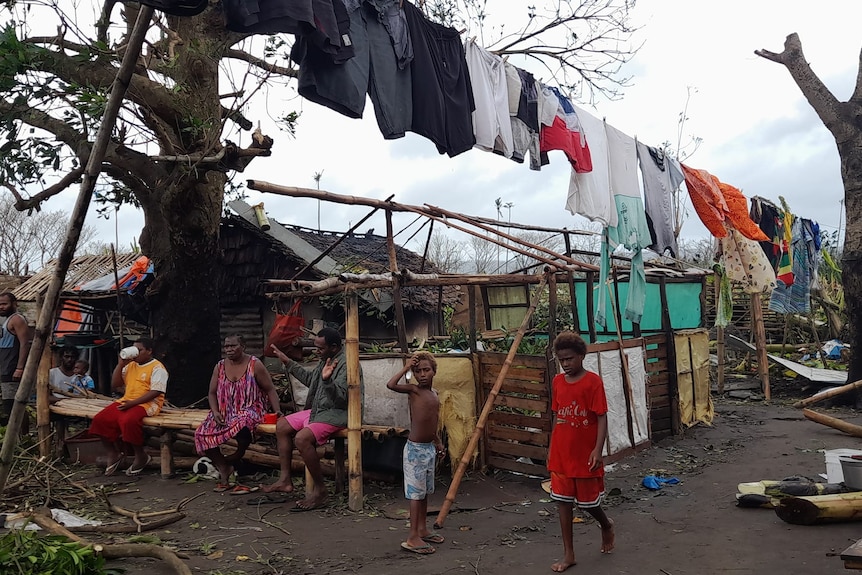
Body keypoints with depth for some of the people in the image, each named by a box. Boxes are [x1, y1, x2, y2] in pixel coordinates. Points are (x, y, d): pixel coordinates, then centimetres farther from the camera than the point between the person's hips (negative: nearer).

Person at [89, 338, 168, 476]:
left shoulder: (157, 367, -4)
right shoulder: (130, 365, 20)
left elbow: (156, 392, -15)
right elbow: (115, 384, 17)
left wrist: (133, 403, -21)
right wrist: (121, 364, 6)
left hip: (147, 404, -7)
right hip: (126, 401, 8)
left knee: (128, 421, -35)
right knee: (100, 419, -14)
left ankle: (141, 457, -13)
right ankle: (113, 454, 2)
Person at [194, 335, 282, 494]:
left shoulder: (255, 365, -2)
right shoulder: (220, 367, 10)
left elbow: (270, 390, -2)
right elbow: (212, 393, 12)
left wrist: (277, 410, -16)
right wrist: (215, 412, -6)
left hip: (249, 410, -4)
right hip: (225, 412, 5)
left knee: (242, 424, -40)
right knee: (203, 433, -21)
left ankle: (231, 462, -9)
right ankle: (224, 475, -10)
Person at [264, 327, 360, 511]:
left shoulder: (347, 364, -20)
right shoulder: (326, 360, 11)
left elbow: (341, 397, -29)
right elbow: (310, 379, 27)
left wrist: (327, 380, -45)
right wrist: (288, 362, 26)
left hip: (337, 413, -11)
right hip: (319, 409, 11)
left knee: (302, 438, -29)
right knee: (282, 426, 7)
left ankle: (320, 490, -15)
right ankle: (285, 480, 10)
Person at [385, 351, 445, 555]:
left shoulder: (434, 393, 9)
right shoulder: (413, 390, -13)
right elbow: (391, 384, -32)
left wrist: (438, 443, 24)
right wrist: (406, 368, -24)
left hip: (429, 448, 8)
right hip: (415, 448, -7)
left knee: (425, 491, 16)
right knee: (416, 492, -4)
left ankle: (422, 529, 27)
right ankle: (413, 537, 2)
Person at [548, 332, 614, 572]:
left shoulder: (593, 381, -13)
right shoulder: (557, 382, 4)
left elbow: (602, 418, -12)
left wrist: (598, 450, -19)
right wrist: (552, 448, 14)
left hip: (585, 455, -5)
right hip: (561, 454, 5)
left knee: (588, 501, 9)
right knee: (563, 502, 8)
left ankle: (606, 526, 42)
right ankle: (568, 554, 19)